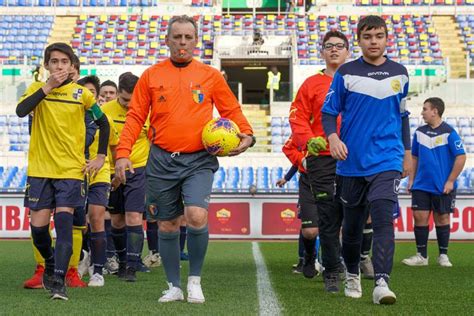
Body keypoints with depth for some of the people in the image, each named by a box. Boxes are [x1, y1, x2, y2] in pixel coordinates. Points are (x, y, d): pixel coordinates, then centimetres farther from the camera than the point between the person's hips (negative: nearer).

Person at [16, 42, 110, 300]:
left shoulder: (81, 94, 3)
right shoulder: (37, 89, 4)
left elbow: (103, 123, 14)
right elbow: (21, 111, -16)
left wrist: (101, 157, 7)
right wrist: (47, 87, -19)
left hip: (71, 170, -1)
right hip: (40, 169, 1)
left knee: (64, 222, -12)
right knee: (38, 225, 0)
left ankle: (58, 280, -12)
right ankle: (50, 262, 29)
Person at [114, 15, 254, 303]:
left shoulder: (211, 76, 5)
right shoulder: (151, 76, 7)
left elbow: (232, 110, 11)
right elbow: (135, 117, 6)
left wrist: (246, 135, -7)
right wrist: (123, 154, -4)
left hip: (198, 160, -2)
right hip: (162, 161, 2)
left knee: (197, 217, -20)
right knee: (167, 226, 8)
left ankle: (195, 280, 0)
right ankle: (174, 287, 22)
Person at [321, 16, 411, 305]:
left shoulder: (400, 74, 8)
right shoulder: (346, 73, 1)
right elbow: (329, 112, 2)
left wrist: (407, 153, 19)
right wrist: (333, 137, -17)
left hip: (387, 160, 0)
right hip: (352, 161, 0)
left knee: (383, 218, -17)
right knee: (352, 224, 9)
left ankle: (382, 283, -23)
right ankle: (353, 275, 31)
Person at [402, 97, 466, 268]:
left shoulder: (449, 133, -9)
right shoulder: (420, 132, 6)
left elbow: (461, 157, -10)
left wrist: (450, 181, -12)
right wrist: (412, 179, 9)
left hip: (443, 187, -4)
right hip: (421, 186, 4)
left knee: (442, 218, 5)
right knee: (419, 217, -2)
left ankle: (443, 255, 16)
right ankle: (421, 256, 7)